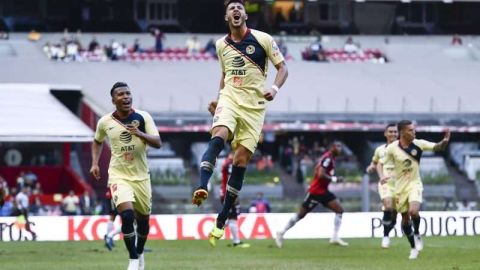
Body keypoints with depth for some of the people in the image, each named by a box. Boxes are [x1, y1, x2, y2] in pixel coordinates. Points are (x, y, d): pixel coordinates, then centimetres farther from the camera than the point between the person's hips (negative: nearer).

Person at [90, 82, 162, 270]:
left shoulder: (143, 117, -6)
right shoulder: (105, 122, -2)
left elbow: (158, 143, -13)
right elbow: (97, 142, 18)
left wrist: (140, 134, -29)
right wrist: (95, 163, 6)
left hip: (141, 176, 2)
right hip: (118, 175, -2)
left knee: (143, 220, 12)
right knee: (127, 215, -22)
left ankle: (139, 253, 39)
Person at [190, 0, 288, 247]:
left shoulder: (262, 39, -2)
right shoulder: (221, 45, 11)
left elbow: (282, 67, 1)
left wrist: (275, 88, -17)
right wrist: (218, 98, 12)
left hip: (254, 106, -2)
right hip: (229, 100, 2)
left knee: (241, 161, -3)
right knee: (218, 136, -30)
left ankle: (221, 221, 2)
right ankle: (202, 187, -46)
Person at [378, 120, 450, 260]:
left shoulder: (418, 144, -8)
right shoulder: (392, 148, -11)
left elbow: (437, 147, -6)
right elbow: (380, 164, -2)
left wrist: (445, 141, -28)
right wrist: (382, 176, -21)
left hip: (414, 184, -1)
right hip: (400, 187, 1)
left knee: (413, 211, -26)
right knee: (405, 219, 8)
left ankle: (417, 235, 4)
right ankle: (413, 247, 27)